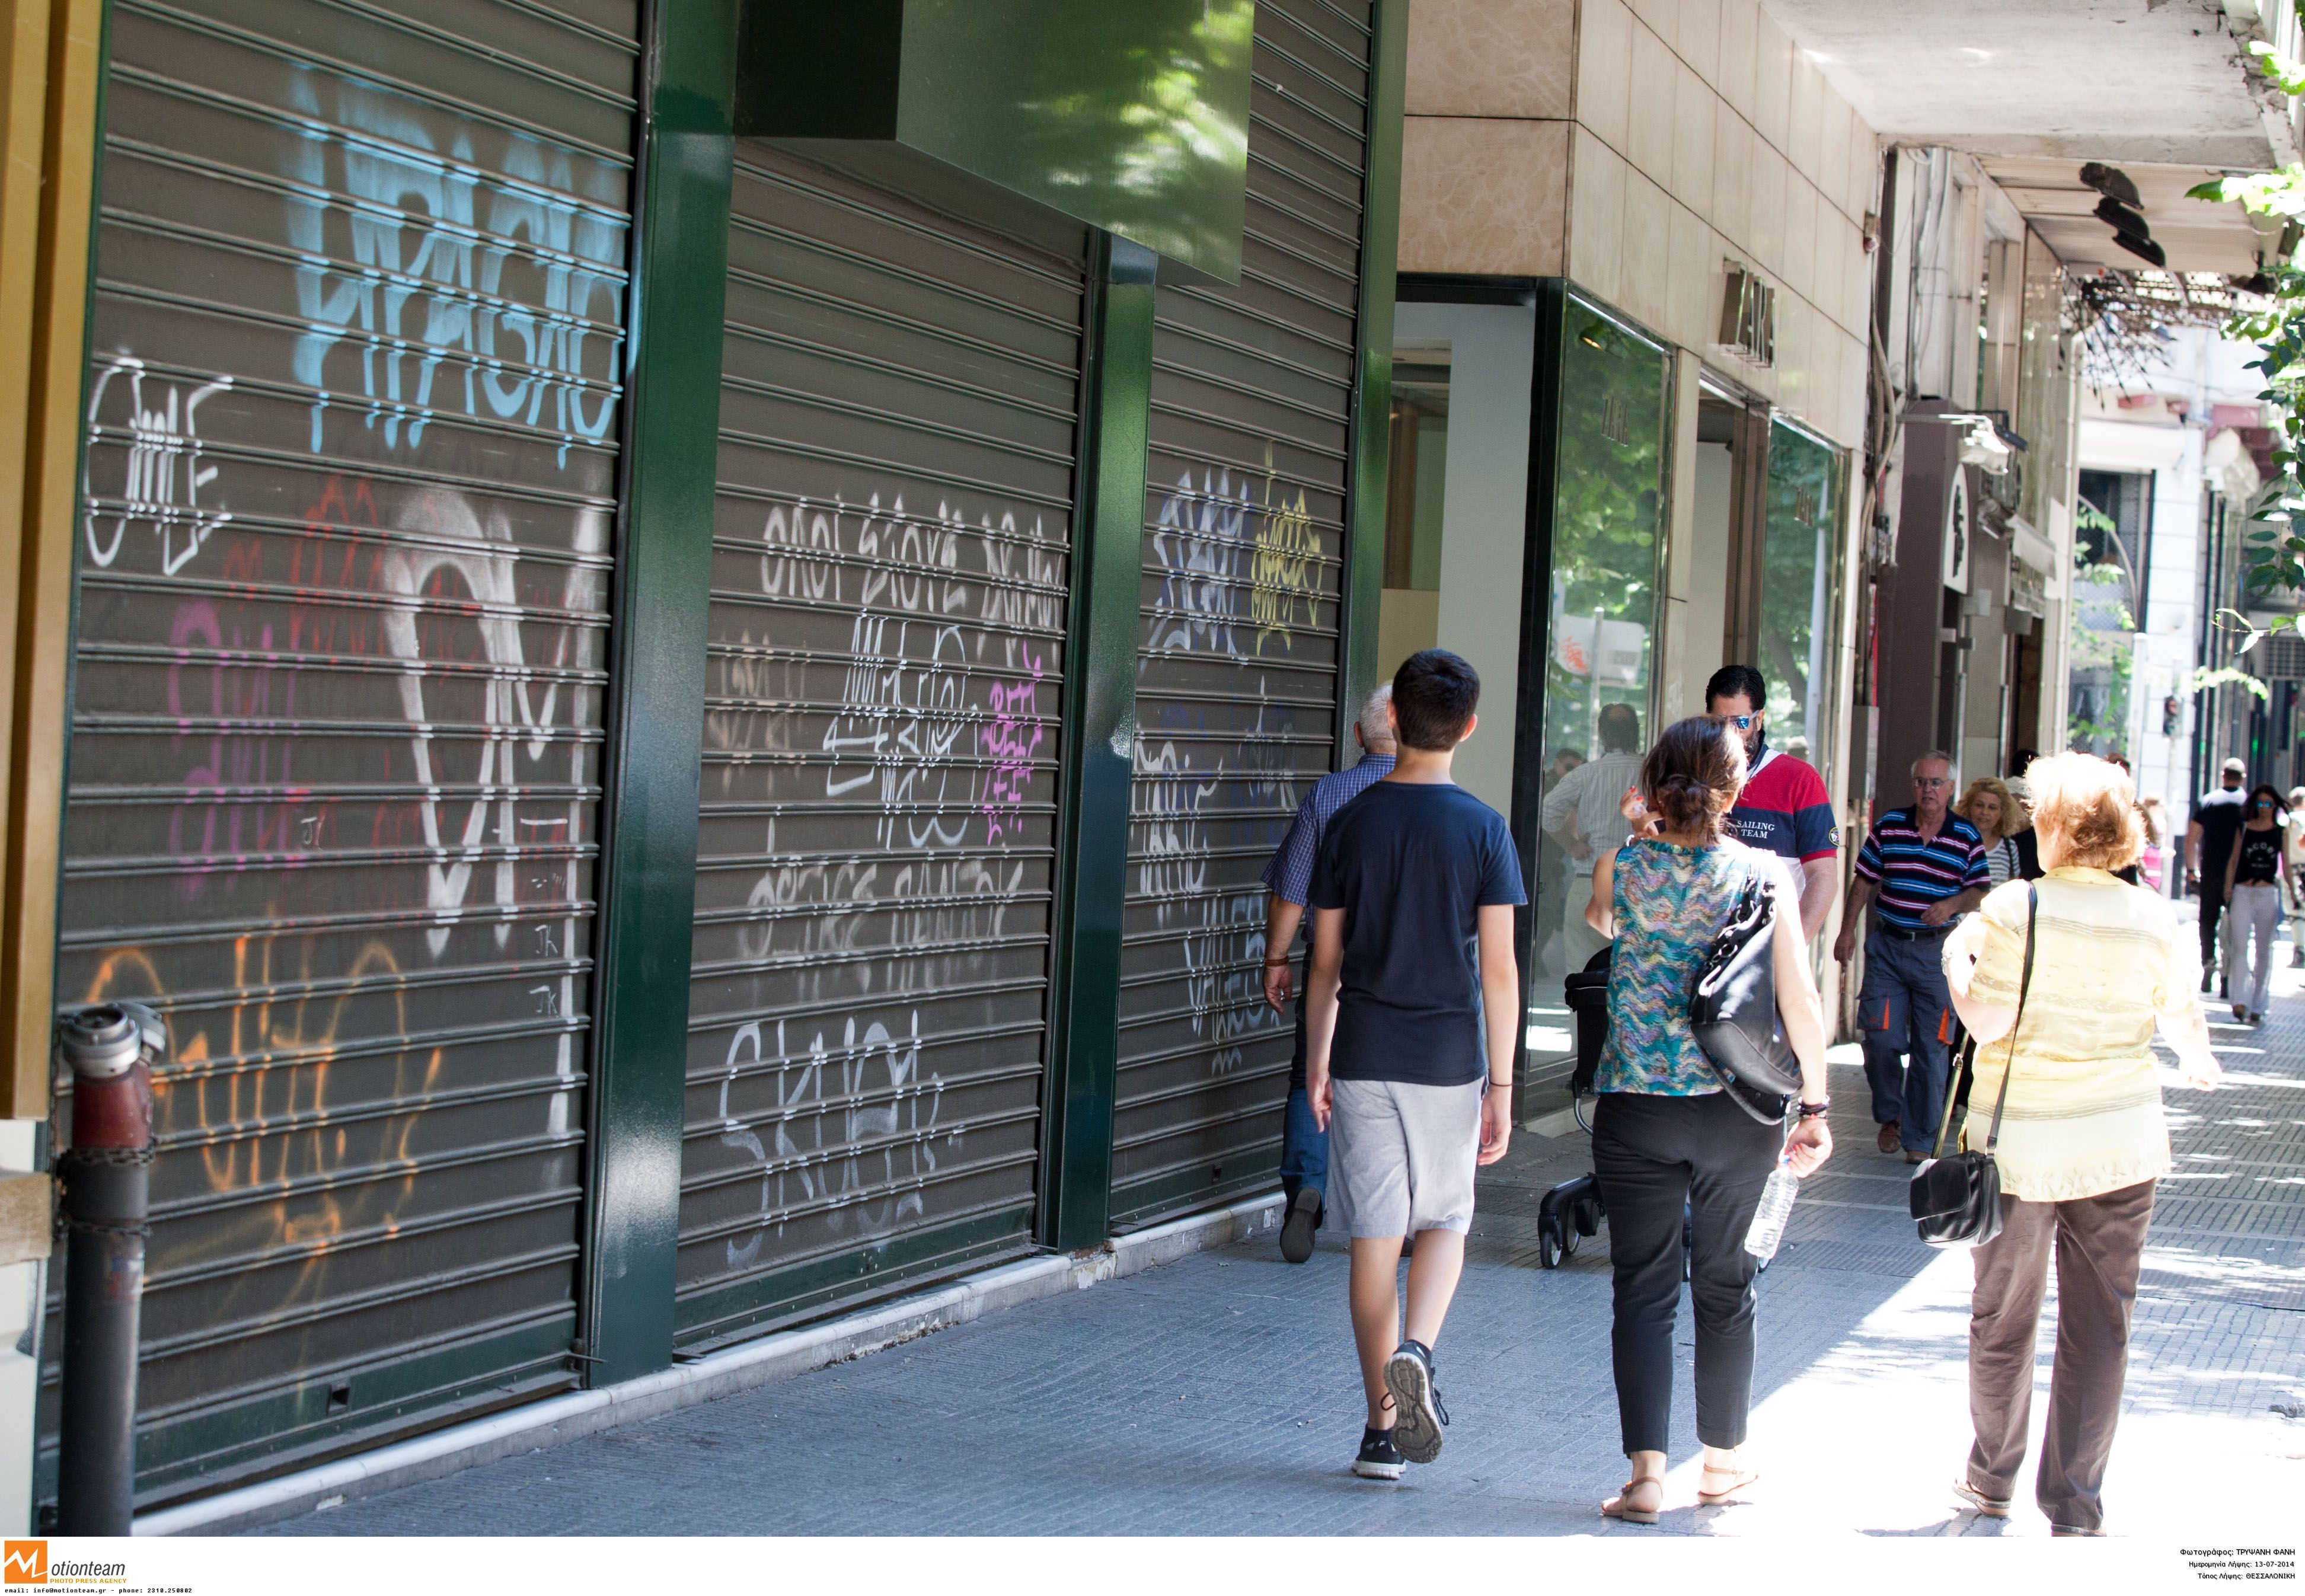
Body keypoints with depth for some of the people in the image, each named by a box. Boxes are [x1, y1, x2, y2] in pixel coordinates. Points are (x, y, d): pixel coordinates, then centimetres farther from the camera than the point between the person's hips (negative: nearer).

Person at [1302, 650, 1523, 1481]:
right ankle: (1416, 1352, -11)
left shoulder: (1350, 824, -1)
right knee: (1445, 1224, 17)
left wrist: (1316, 1066, 13)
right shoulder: (1483, 829, -5)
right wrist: (1501, 1085, -2)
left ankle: (1383, 1430, 7)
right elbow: (1498, 969, -7)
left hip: (1363, 1060, 1)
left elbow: (1325, 962, 3)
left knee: (1375, 1237, 5)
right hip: (1449, 1059, -1)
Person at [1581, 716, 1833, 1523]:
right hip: (1737, 1108, 1)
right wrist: (1814, 1105, 1)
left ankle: (1647, 1473, -5)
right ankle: (1723, 1460, 27)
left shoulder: (1621, 867, -4)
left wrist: (1647, 832, 21)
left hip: (1635, 1105, -1)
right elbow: (1800, 1002, -8)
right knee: (1723, 1280, 16)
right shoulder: (1762, 874, -6)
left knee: (1643, 1287, 4)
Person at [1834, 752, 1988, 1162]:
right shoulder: (1888, 827, 4)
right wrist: (1848, 929, 4)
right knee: (1881, 1039, -5)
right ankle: (1889, 1115, 21)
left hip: (1937, 949, -1)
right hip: (1887, 946, 1)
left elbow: (1979, 892, 2)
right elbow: (1865, 880, 10)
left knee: (1931, 1049, 1)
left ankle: (1919, 1139, 11)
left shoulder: (1967, 837, 1)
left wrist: (1952, 904, -18)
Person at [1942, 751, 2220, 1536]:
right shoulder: (2154, 919, -4)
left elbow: (1987, 1024, -14)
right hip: (2121, 1146, 2)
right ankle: (2075, 1507, 7)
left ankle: (1992, 1479, 28)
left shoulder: (2016, 908, -13)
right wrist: (2201, 1061, 29)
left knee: (2002, 1321, 15)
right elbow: (2182, 1021, 7)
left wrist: (1957, 960, 3)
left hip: (2020, 1141, -2)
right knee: (2099, 1326, 7)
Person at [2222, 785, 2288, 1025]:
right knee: (2240, 946, -11)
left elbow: (2286, 863, 8)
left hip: (2269, 894, 0)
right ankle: (2240, 1001, -18)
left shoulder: (2281, 832, 6)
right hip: (2243, 892, 0)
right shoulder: (2244, 829, 8)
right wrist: (2228, 888, 1)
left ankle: (2257, 1007, 10)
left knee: (2263, 950, 5)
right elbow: (2233, 859, 10)